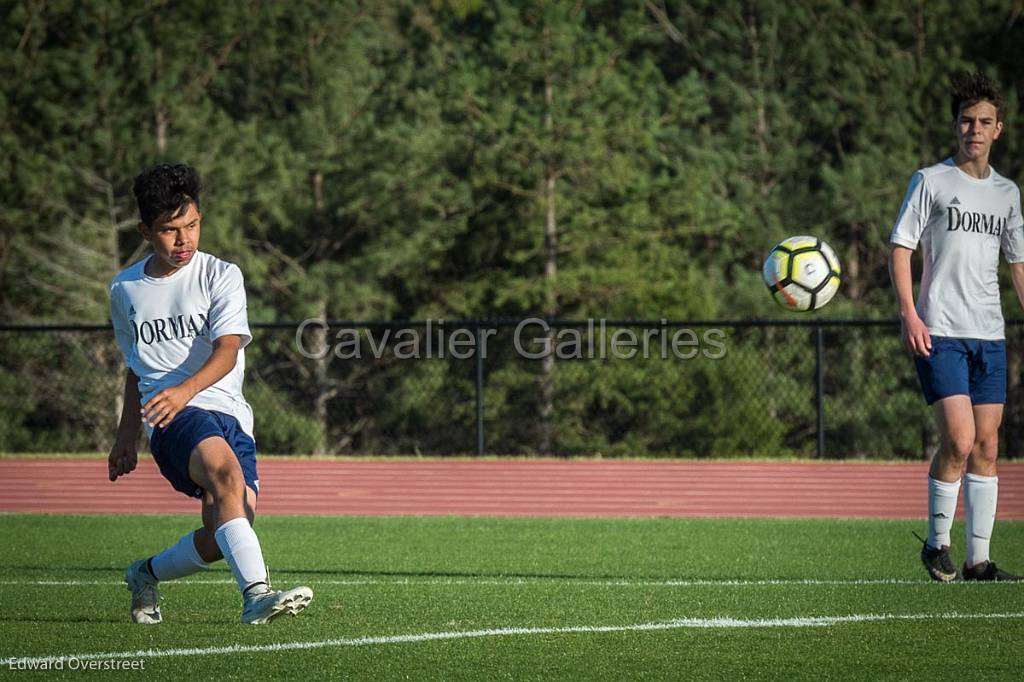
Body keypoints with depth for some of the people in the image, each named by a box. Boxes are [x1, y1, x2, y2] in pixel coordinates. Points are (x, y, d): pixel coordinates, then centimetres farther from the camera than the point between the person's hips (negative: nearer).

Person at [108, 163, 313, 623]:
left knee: (222, 535, -14)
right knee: (226, 471, -33)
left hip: (228, 412, 1)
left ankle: (147, 574, 18)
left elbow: (228, 350, -12)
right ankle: (256, 594, -47)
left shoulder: (221, 276, 3)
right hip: (173, 417, -1)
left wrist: (185, 389, -31)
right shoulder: (125, 290, 14)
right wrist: (126, 438, 29)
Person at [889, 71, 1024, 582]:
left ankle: (978, 559, 8)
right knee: (959, 441, -15)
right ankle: (936, 543, 2)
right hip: (939, 333, -5)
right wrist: (909, 313, -15)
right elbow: (900, 247, -3)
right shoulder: (931, 181, 0)